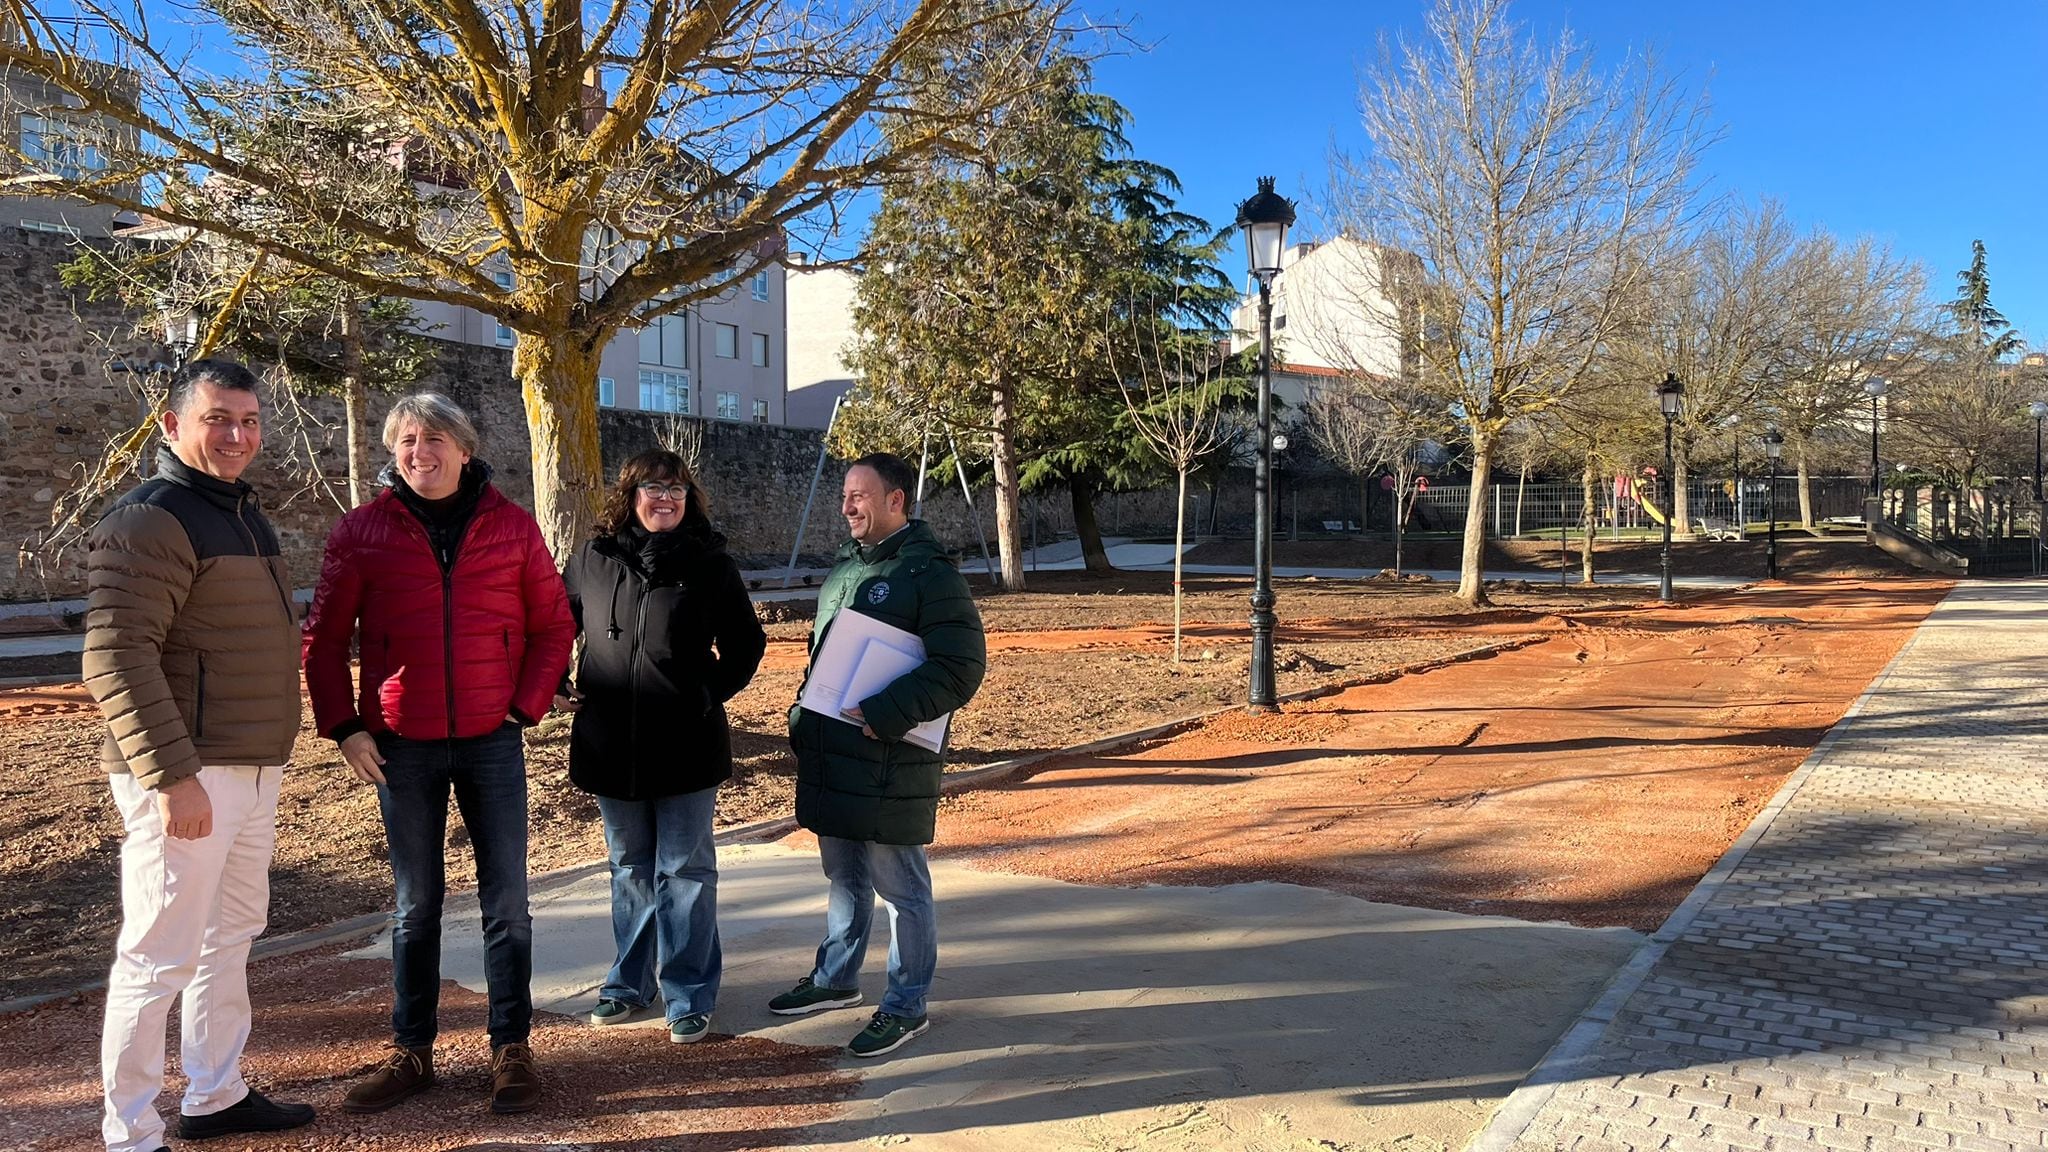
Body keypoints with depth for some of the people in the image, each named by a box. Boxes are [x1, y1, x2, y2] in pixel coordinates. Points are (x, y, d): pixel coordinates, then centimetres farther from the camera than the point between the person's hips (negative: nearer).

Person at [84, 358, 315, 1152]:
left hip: (253, 770, 10)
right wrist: (173, 774, -26)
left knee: (230, 936, 18)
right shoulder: (150, 519, -15)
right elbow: (115, 659, -22)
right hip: (188, 776, -10)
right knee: (160, 955, -1)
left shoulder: (242, 511, 14)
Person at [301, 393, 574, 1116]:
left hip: (492, 740, 0)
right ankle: (411, 1052, 23)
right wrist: (343, 727, -3)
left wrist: (527, 705, -4)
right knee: (415, 905, 11)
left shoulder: (512, 526, 1)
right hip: (401, 746, 0)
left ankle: (512, 1049, 16)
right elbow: (323, 640, 3)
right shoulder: (362, 532, 0)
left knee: (506, 901, 4)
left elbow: (553, 625, 4)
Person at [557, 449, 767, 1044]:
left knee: (684, 870, 4)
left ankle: (690, 995, 16)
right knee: (629, 869, 17)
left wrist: (710, 694, -9)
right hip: (610, 746, 3)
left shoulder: (710, 565, -4)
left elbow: (746, 644, 2)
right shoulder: (592, 560, 2)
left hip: (686, 746, -3)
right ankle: (630, 982, 32)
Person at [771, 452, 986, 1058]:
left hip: (891, 764, -8)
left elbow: (960, 667, -21)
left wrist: (885, 714, -25)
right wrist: (805, 719, 13)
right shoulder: (846, 566, 14)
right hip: (831, 758, 9)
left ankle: (906, 1006, 17)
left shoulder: (931, 573, -14)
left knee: (900, 886, 4)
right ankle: (836, 978, 38)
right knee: (844, 876, 22)